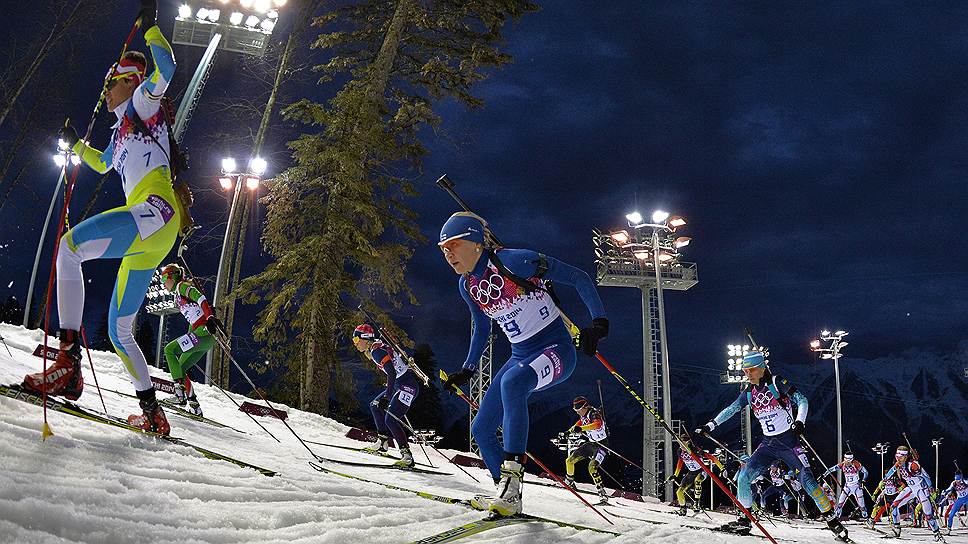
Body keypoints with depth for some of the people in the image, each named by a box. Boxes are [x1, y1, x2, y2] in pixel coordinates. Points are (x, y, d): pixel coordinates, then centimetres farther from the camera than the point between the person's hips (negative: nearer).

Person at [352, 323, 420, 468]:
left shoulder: (376, 351, -17)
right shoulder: (375, 349, 13)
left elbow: (391, 373, -25)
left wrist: (387, 396, -26)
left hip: (407, 385, -11)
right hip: (399, 385, 11)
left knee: (390, 419, -15)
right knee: (375, 405, 18)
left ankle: (407, 456, -12)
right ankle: (382, 443, 21)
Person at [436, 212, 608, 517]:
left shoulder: (512, 261, -20)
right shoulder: (466, 285, 4)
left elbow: (578, 278, -15)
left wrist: (598, 323, -23)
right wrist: (468, 369, 20)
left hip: (556, 349, -8)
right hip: (521, 357, 9)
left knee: (511, 382, -39)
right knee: (481, 429, 5)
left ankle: (512, 476, -35)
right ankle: (509, 497, 20)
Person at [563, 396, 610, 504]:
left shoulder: (594, 414, -23)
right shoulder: (583, 416, 2)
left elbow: (598, 424, -46)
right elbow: (580, 423, 27)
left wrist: (581, 428, -57)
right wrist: (569, 432, 27)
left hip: (601, 445, -9)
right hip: (590, 443, 9)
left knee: (592, 467, -29)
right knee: (569, 461, 10)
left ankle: (602, 493, -25)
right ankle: (569, 482, 36)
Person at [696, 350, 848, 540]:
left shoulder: (777, 382, -9)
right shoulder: (749, 392, 6)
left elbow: (802, 400, -15)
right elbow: (730, 410, 11)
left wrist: (799, 421, -32)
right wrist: (710, 426, 4)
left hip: (789, 440, -5)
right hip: (768, 444, 5)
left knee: (807, 479, -16)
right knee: (743, 478, -5)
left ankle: (832, 519, -4)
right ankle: (745, 520, 8)